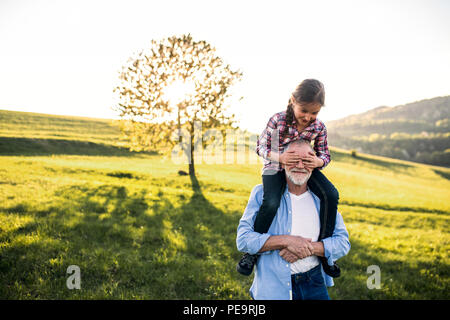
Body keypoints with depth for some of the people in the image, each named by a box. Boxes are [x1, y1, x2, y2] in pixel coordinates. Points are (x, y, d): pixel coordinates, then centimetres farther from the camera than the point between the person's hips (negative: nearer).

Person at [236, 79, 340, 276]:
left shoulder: (319, 127, -9)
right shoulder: (278, 120, -18)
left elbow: (325, 155, 0)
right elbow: (261, 147, -11)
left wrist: (318, 161, -26)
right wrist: (280, 157, -31)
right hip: (276, 167, -3)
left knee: (331, 195, -20)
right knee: (270, 203, -31)